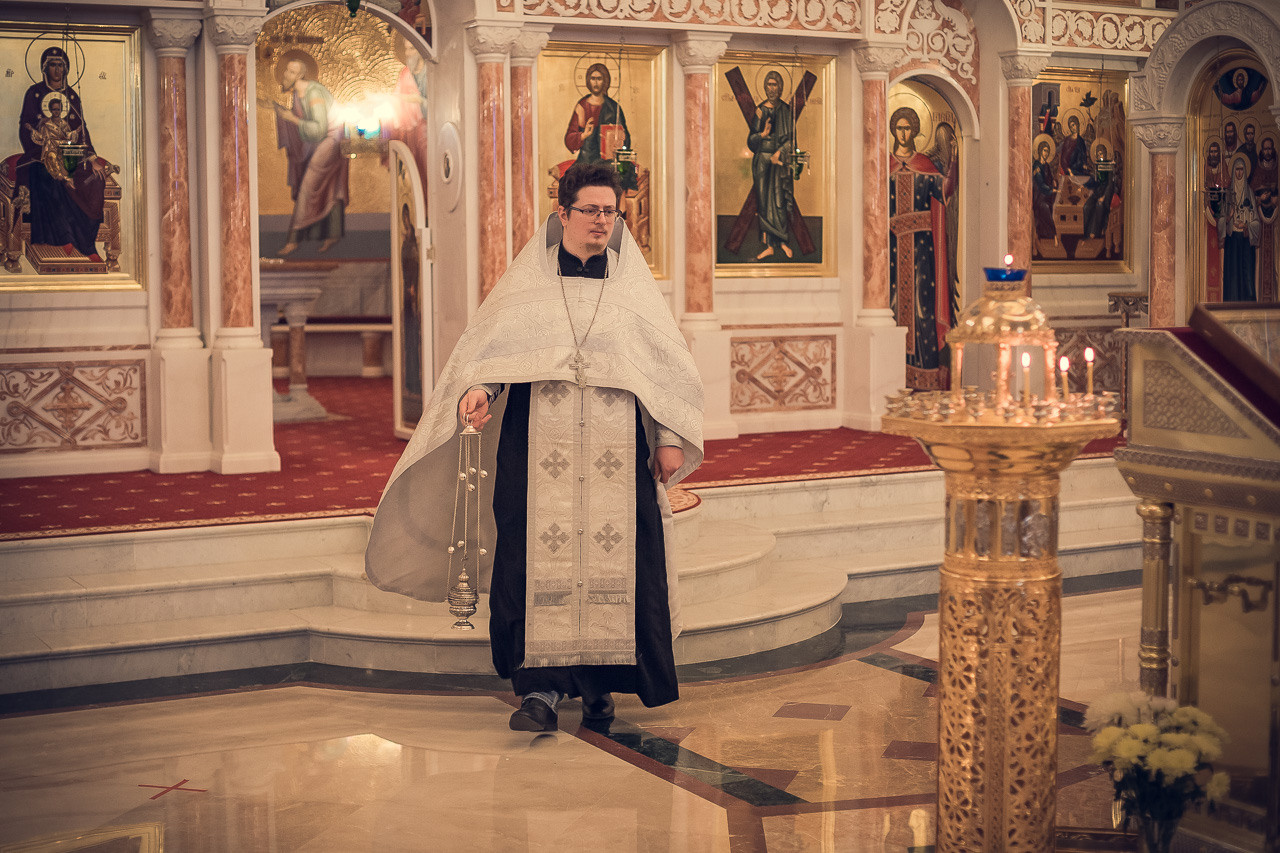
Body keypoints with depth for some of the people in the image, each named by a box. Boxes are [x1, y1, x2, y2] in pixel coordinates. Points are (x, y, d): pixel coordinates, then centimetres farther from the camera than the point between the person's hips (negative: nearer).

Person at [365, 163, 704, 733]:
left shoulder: (634, 286, 12)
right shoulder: (527, 284, 10)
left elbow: (670, 365, 11)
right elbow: (489, 348, 3)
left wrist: (672, 438, 2)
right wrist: (477, 391, -18)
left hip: (617, 451, 1)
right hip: (540, 447, -1)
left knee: (615, 557, -2)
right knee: (540, 558, -7)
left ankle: (600, 679, 10)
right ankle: (540, 686, -3)